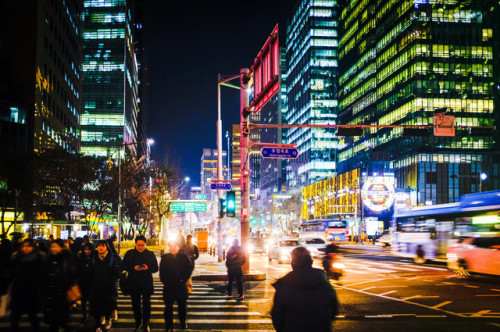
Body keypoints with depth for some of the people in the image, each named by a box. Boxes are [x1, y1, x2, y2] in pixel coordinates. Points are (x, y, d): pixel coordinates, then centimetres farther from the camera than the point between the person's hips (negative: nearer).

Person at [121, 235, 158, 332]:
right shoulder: (130, 254, 3)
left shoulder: (150, 254, 2)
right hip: (134, 283, 1)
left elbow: (155, 268, 2)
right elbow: (123, 266, 2)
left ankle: (146, 324, 14)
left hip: (147, 283, -1)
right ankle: (137, 324, 23)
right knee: (135, 304, 10)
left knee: (146, 305, 1)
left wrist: (147, 268, -19)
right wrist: (133, 268, -16)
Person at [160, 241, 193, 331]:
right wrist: (164, 281, -7)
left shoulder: (183, 256, 3)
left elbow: (189, 268, 1)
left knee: (182, 305, 11)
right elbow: (161, 270, 5)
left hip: (181, 285, 0)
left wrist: (184, 279, -6)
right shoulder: (165, 257, 5)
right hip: (168, 286, 0)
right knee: (168, 306, 2)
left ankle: (183, 323, 27)